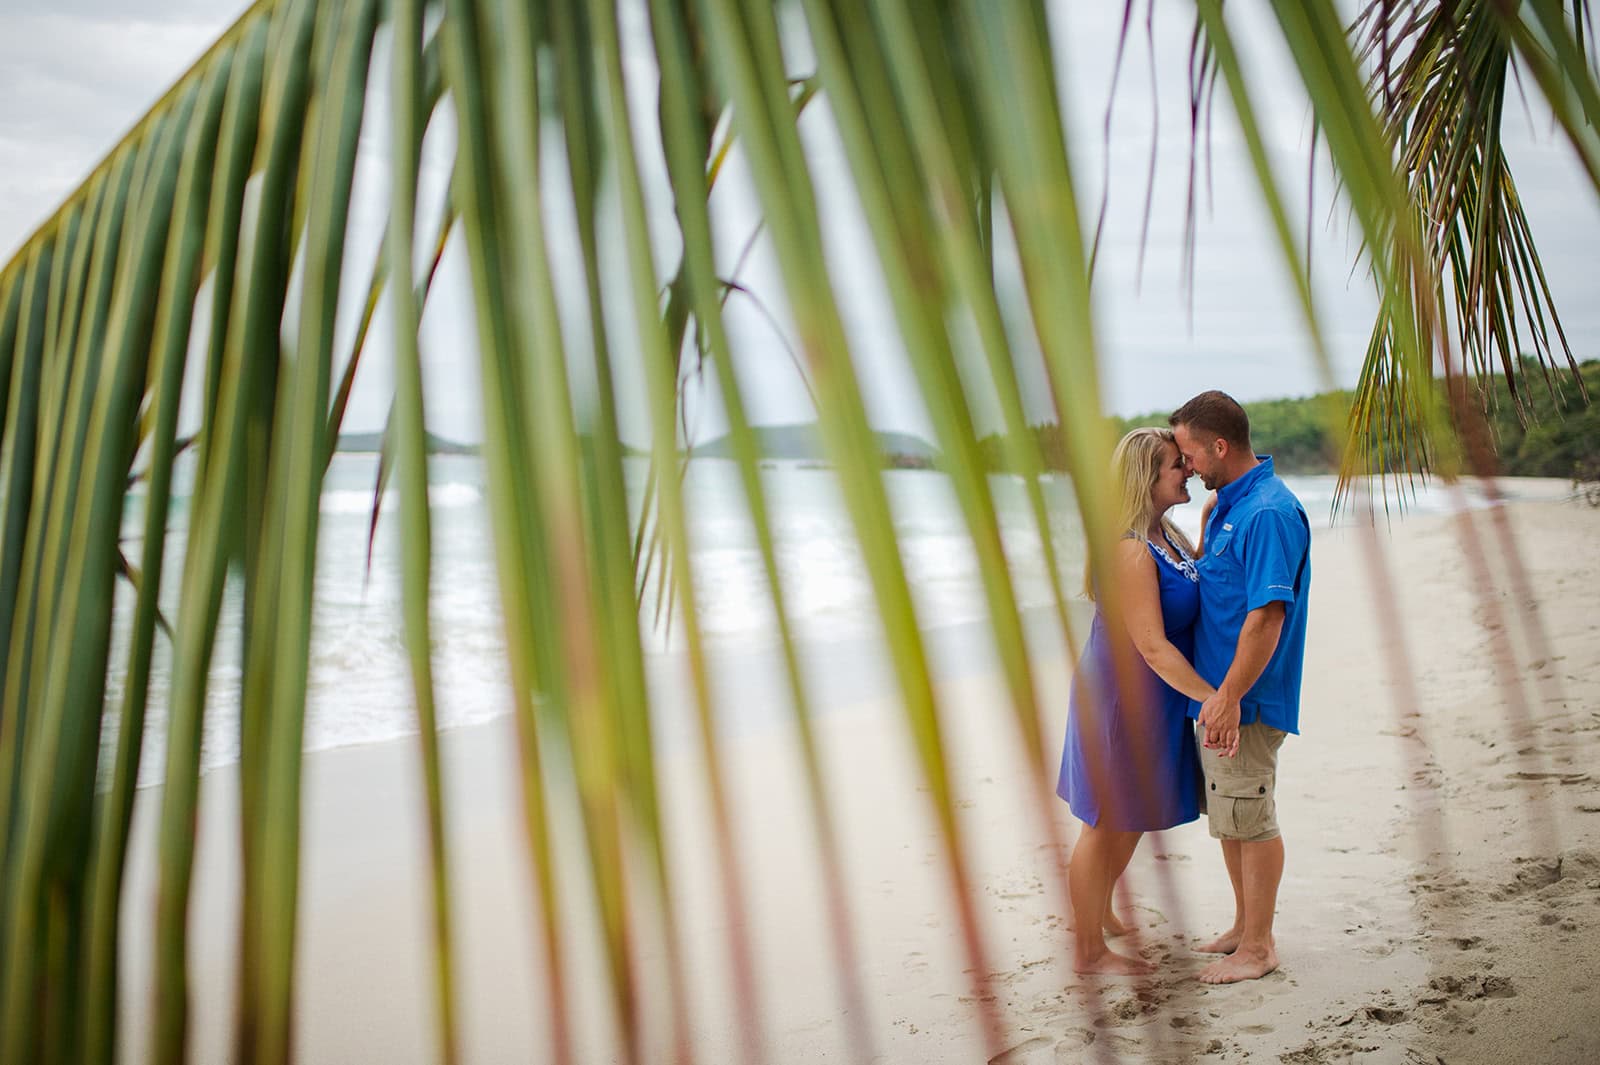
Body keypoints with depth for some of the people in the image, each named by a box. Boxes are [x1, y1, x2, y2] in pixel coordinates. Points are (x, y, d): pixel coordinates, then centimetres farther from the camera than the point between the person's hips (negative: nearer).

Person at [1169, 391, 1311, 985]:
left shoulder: (1270, 512, -20)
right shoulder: (1226, 503, 12)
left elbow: (1267, 616, -25)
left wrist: (1228, 697, -25)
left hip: (1244, 698, -10)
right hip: (1214, 691, 10)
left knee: (1250, 819, 0)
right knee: (1229, 816, 18)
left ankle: (1258, 947, 12)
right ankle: (1244, 928, 31)